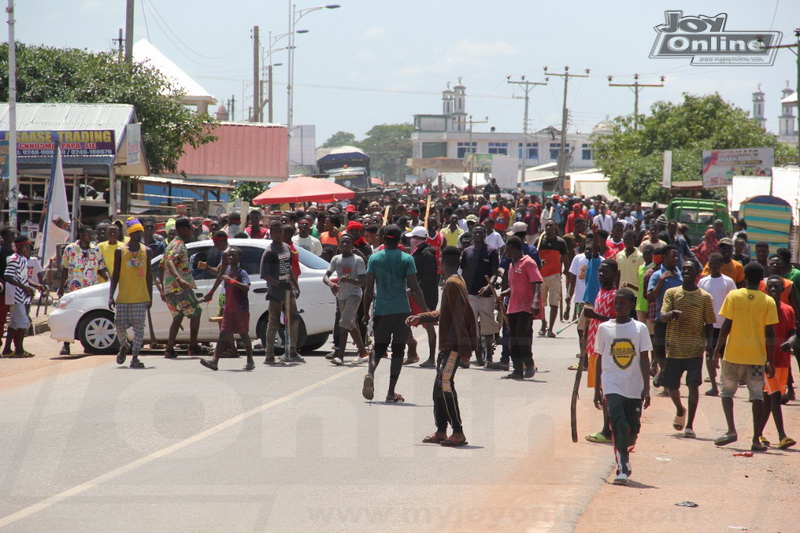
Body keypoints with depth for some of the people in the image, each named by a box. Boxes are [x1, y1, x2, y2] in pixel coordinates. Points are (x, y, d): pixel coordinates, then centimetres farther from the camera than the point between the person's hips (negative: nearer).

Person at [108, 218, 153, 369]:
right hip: (123, 297, -1)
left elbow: (149, 276, 10)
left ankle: (135, 357, -3)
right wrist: (111, 296, -5)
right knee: (120, 326, -1)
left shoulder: (147, 251, 5)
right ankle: (124, 346, 29)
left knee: (139, 327, -6)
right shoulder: (120, 251, 0)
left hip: (141, 297, 1)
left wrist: (150, 297, 7)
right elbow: (115, 275, 2)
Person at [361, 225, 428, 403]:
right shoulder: (407, 259, -3)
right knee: (398, 350, 6)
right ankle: (391, 392, 2)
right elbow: (414, 288, -7)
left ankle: (370, 373, -19)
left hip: (381, 310, 2)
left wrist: (366, 312, 10)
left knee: (379, 347, 13)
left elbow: (369, 289, 1)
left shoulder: (374, 258, 1)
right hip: (402, 311, -2)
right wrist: (425, 311, -1)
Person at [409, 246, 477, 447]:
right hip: (448, 344, 10)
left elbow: (459, 315, -21)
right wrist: (420, 318, 23)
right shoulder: (454, 282, 17)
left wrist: (464, 347, -24)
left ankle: (458, 433, -14)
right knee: (440, 386, 12)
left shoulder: (452, 284, -15)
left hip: (453, 345, -10)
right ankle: (441, 431, 17)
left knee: (445, 385, -13)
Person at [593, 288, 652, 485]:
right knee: (619, 424, -17)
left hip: (634, 387, 1)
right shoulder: (604, 328, 5)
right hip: (612, 386, -1)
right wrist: (597, 389, 8)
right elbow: (600, 359, 9)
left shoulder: (639, 328, 2)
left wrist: (646, 388, -7)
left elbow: (644, 360, 0)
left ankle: (624, 457, 32)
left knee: (633, 429, 6)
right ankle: (622, 469, -18)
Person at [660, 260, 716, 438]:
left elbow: (709, 323, 7)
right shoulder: (671, 293, 7)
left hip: (695, 349, -2)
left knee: (693, 384, -11)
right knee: (670, 384, 7)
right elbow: (663, 316, -5)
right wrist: (672, 314, -28)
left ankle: (689, 425, -6)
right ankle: (680, 410, 38)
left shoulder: (704, 297, 5)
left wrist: (709, 342, -10)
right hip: (674, 348, 2)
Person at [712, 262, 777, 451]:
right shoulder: (768, 302, -2)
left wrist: (717, 350, 4)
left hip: (733, 354, -1)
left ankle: (731, 430, -6)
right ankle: (756, 439, 2)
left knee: (727, 391, 12)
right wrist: (770, 361, 2)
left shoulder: (733, 296, -4)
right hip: (757, 356, 1)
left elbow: (726, 326, -6)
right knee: (757, 395, 6)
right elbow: (769, 333, -3)